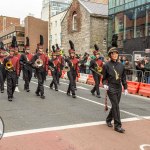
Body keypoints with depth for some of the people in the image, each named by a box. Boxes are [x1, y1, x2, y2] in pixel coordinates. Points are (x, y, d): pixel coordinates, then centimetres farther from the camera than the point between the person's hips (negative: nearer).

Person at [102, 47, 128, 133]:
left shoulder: (121, 65, 7)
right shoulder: (107, 65, -5)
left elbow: (123, 78, 11)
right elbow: (104, 78, 0)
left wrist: (125, 88, 8)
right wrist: (105, 84, -18)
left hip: (119, 88, 5)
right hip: (111, 88, -5)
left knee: (115, 106, 14)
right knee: (116, 106, -8)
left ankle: (108, 120, 36)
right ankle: (117, 125, 0)